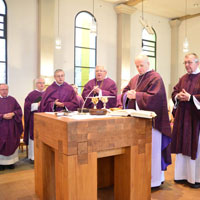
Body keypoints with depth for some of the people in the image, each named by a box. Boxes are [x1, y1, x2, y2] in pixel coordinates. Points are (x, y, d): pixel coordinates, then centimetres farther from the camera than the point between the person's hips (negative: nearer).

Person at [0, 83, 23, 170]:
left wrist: (13, 114, -13)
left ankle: (10, 161, 17)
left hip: (11, 127, 2)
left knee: (11, 143, 6)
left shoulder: (12, 99, 7)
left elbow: (19, 110, 6)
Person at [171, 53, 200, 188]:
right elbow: (174, 92, 14)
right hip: (182, 117, 6)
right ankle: (183, 174, 21)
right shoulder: (183, 78, 14)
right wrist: (178, 96, -6)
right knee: (183, 145, 9)